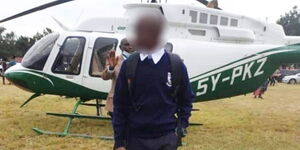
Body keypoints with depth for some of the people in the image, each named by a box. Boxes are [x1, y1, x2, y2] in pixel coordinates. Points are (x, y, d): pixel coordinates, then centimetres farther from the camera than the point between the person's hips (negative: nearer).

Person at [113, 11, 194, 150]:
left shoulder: (176, 65, -6)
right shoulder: (129, 64, -4)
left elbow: (186, 100, 6)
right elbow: (119, 105, 0)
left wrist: (181, 127, -2)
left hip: (167, 138, 0)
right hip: (135, 138, 1)